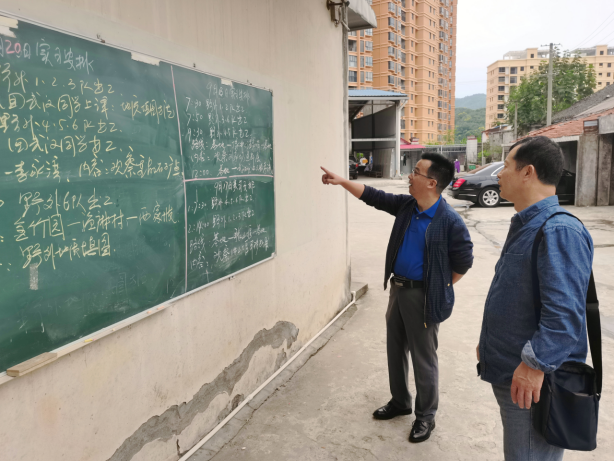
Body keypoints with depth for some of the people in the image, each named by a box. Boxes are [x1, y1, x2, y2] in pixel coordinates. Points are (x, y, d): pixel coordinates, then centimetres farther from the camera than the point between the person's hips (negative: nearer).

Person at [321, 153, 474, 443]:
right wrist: (341, 181, 3)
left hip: (422, 297, -7)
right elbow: (373, 196, 8)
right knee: (395, 349, 20)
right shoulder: (406, 205, 0)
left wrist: (439, 288, -3)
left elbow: (463, 262, -12)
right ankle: (399, 402, 40)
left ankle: (426, 416, 27)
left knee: (423, 358, 7)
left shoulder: (449, 221, -19)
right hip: (398, 289, 7)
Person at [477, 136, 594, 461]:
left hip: (534, 383, -10)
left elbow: (565, 312, -29)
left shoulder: (560, 231, -22)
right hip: (507, 371, 10)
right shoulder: (525, 225, 11)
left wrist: (534, 364, -27)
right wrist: (489, 341, 22)